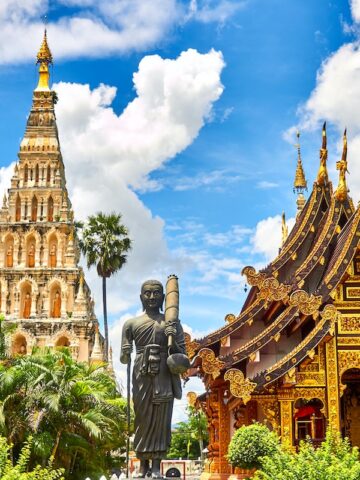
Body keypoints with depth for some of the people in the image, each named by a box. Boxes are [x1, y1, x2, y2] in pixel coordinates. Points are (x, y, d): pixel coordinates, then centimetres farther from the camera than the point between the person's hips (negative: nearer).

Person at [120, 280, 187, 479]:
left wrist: (173, 341, -10)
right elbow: (123, 359, 12)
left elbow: (181, 356, 9)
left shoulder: (172, 323, 11)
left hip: (164, 376, -1)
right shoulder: (131, 324, 12)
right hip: (142, 376, 1)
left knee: (161, 419, -4)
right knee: (142, 418, 0)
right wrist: (126, 354, -10)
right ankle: (143, 463, 5)